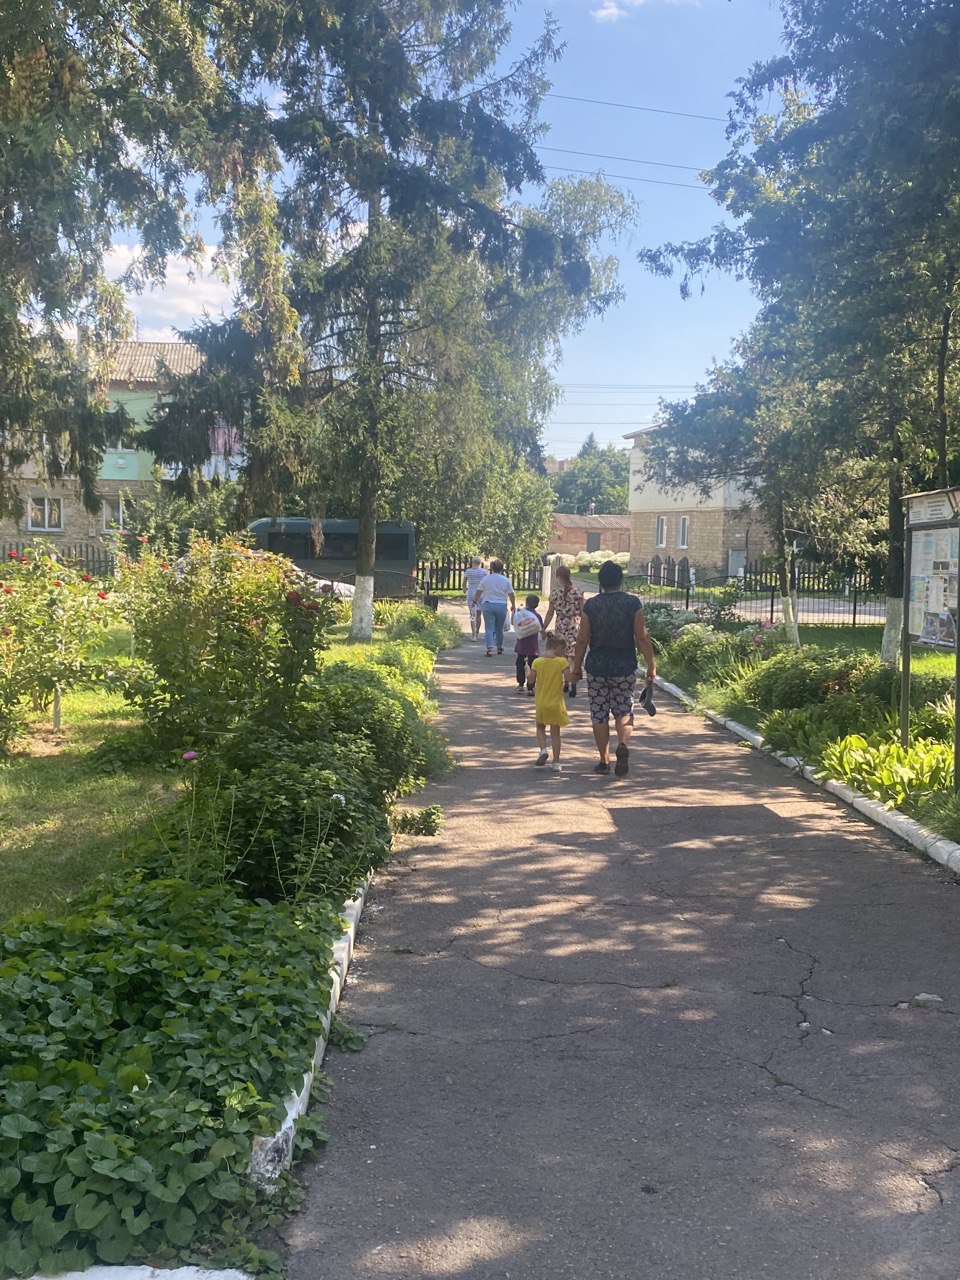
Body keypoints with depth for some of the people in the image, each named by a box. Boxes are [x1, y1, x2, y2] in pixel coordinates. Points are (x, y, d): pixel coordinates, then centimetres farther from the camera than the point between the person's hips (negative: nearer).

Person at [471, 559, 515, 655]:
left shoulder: (485, 578, -2)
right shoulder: (506, 580, -1)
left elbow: (478, 592, 3)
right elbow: (511, 595, 3)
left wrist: (474, 601, 19)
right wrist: (513, 606, 17)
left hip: (488, 605, -1)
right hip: (502, 606, 1)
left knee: (489, 628, -2)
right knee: (499, 628, 15)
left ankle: (489, 649, -15)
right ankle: (499, 647, 26)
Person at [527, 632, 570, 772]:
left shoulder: (537, 662, -4)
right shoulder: (562, 662, -11)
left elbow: (530, 680, -2)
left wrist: (528, 670, 16)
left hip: (541, 703, 2)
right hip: (556, 703, -2)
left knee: (540, 728, 22)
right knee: (555, 732, 7)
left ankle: (543, 749, -3)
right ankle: (556, 762, 6)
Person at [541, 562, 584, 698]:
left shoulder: (554, 593, -4)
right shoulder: (578, 591, -4)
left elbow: (550, 613, 0)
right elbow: (582, 612, -2)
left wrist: (544, 628, 11)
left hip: (560, 627, 1)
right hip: (575, 625, -1)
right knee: (573, 656, -1)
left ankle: (566, 683, 21)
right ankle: (573, 684, -15)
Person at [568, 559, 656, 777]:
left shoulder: (591, 605, -4)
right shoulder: (633, 603, -5)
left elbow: (582, 639, -2)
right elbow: (642, 637, -5)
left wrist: (577, 667, 8)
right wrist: (651, 666, 2)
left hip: (597, 667, 0)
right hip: (625, 667, 0)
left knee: (599, 714, 9)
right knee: (624, 711, 13)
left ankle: (604, 761, 13)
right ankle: (623, 744, -15)